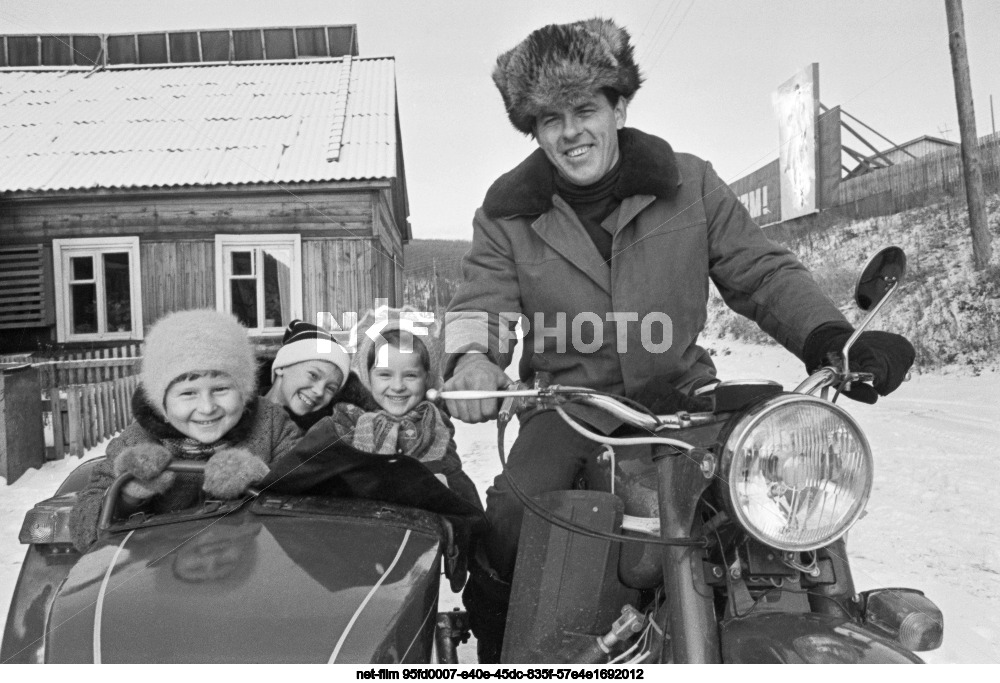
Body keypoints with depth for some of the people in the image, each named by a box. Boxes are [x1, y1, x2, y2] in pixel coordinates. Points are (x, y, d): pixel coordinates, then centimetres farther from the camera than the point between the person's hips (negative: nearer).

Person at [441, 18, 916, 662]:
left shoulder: (692, 185, 1)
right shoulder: (508, 214, 1)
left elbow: (765, 273, 3)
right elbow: (480, 301, -3)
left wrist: (830, 338, -16)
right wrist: (472, 356, -28)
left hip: (682, 394, 1)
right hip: (568, 407, -1)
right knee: (505, 538, -22)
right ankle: (499, 654, 11)